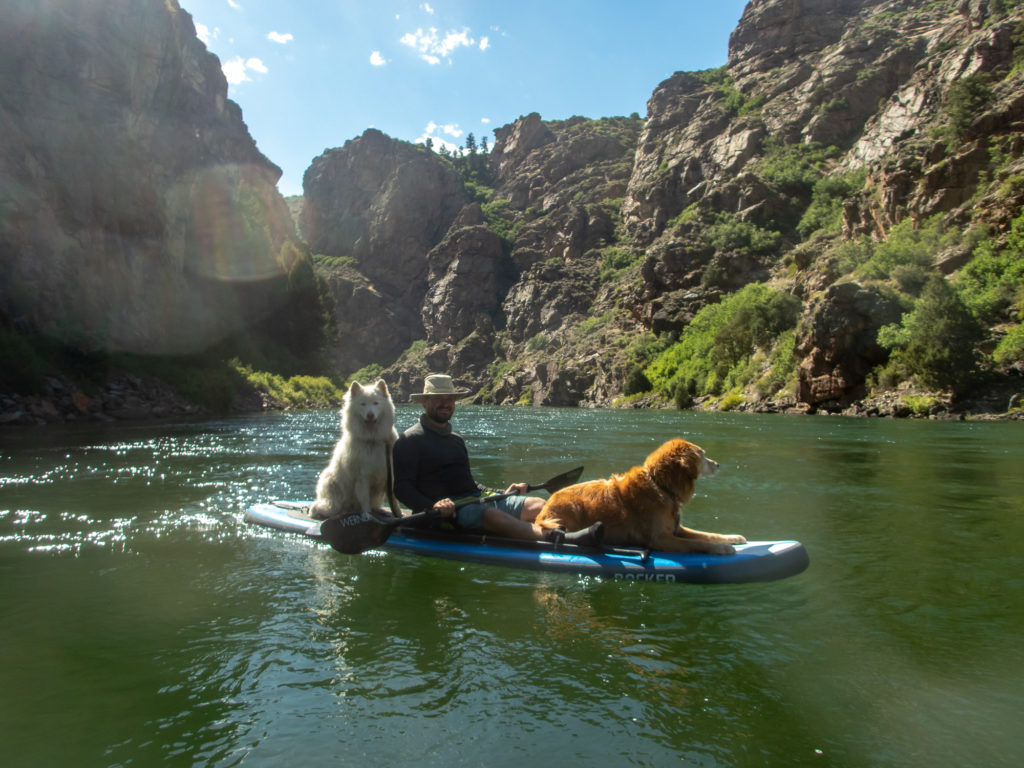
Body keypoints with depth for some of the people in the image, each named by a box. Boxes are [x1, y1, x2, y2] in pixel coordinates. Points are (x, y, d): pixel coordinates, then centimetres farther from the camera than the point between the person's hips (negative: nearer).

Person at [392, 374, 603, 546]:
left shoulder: (456, 439, 25)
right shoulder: (410, 440, 0)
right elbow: (402, 487, -9)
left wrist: (502, 493, 18)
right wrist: (432, 507, -26)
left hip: (476, 498, 8)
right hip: (450, 509, -8)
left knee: (537, 505, -13)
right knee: (491, 515, -37)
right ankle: (559, 540, -57)